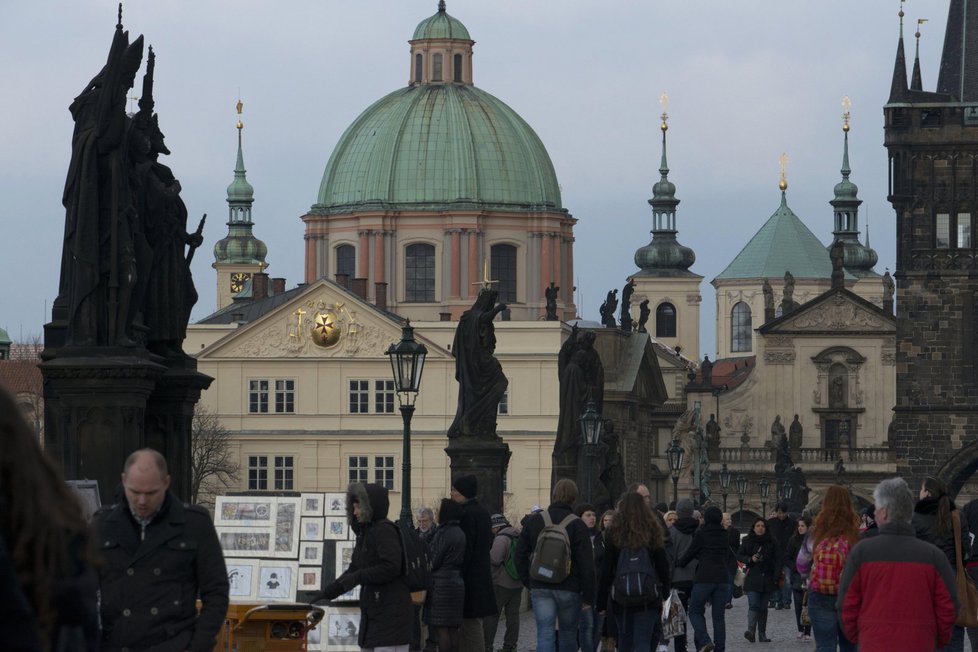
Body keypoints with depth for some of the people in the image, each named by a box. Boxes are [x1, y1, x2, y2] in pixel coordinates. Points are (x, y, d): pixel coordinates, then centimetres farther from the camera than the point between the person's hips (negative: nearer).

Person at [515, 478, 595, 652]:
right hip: (569, 589, -2)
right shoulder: (577, 525, -6)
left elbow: (520, 555, 9)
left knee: (545, 634, -3)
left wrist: (528, 582, 16)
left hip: (540, 587, 2)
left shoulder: (533, 521, 5)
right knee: (568, 634, 12)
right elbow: (587, 564, -8)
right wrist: (588, 595, -3)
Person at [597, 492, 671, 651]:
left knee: (624, 639, 15)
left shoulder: (614, 532, -2)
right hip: (648, 598, 0)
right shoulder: (653, 531, 0)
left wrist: (601, 600, 2)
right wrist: (666, 592, 12)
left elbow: (606, 569, -1)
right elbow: (663, 566, 3)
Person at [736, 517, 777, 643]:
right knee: (753, 605, -17)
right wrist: (750, 559, -12)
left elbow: (776, 560, 7)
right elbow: (739, 556, 7)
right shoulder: (747, 541, 5)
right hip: (752, 579, -2)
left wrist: (776, 577, -3)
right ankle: (751, 631, -26)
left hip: (767, 579, 2)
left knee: (763, 607, 5)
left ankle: (762, 635, 10)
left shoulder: (770, 542, 8)